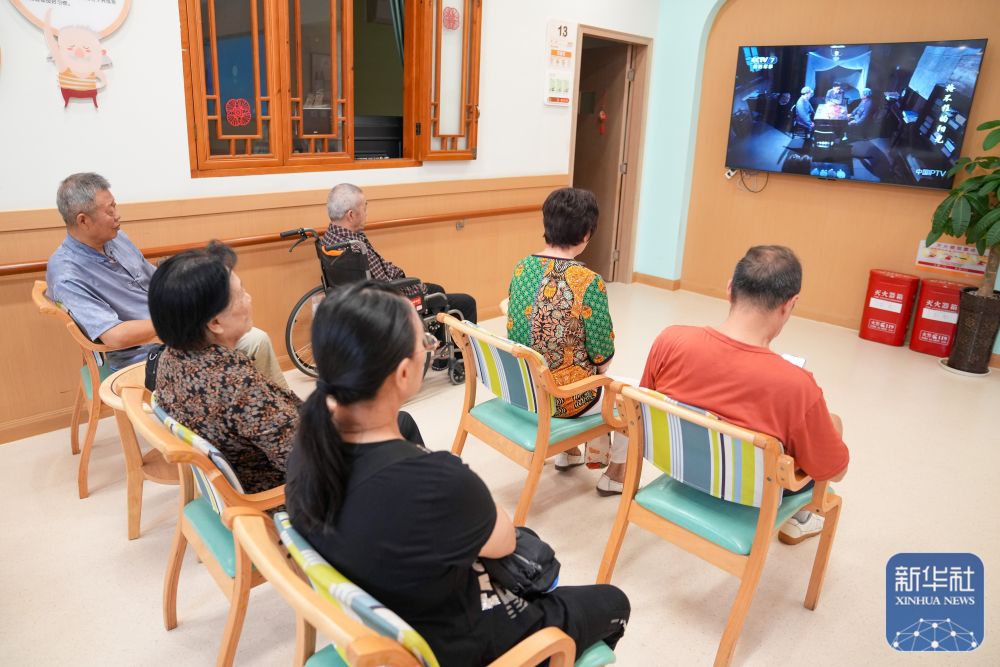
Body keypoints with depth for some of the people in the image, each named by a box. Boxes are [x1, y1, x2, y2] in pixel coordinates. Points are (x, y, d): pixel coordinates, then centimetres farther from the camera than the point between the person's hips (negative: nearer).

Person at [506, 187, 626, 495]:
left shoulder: (521, 268, -5)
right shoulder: (588, 282, -24)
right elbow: (602, 352, -16)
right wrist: (599, 369, 8)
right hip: (566, 397, -7)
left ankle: (569, 453, 46)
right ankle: (616, 474, 32)